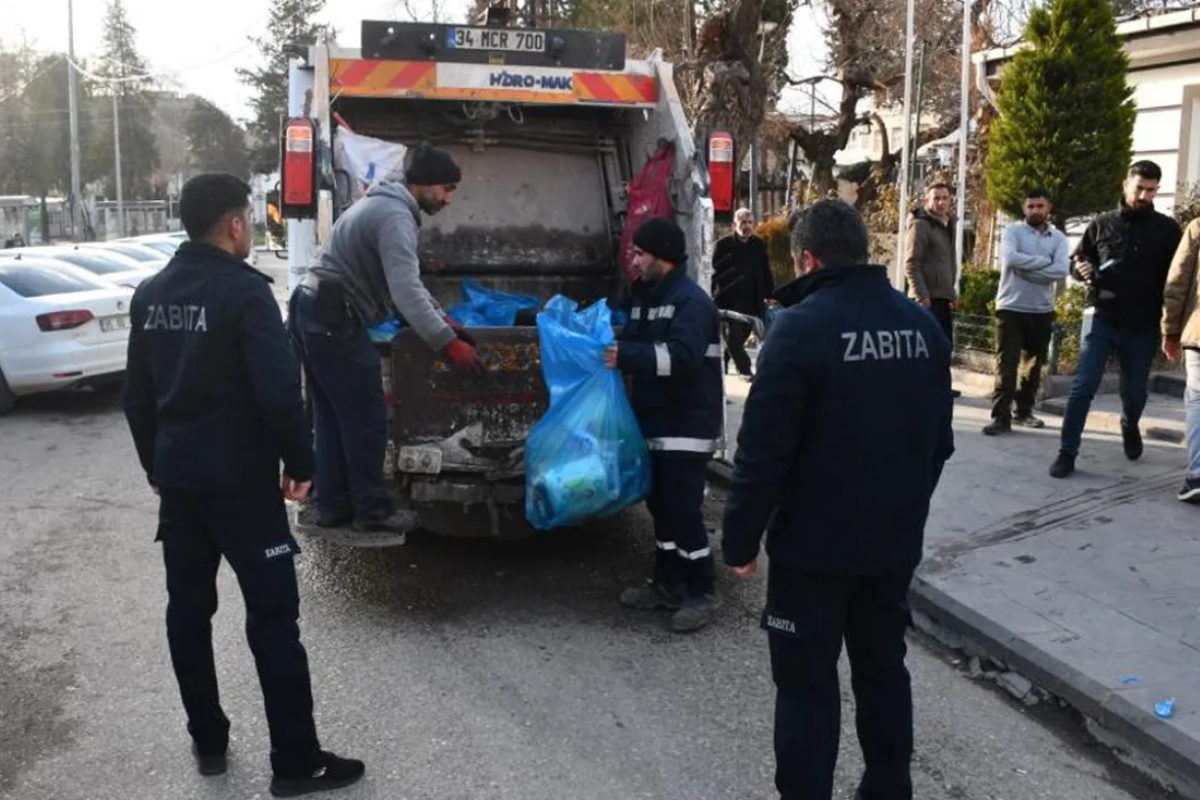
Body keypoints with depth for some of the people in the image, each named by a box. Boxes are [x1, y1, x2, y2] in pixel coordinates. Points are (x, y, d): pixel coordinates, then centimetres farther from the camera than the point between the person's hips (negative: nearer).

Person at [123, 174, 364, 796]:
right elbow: (279, 391, -23)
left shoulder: (151, 293, 8)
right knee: (272, 617, -1)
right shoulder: (244, 290, -15)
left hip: (177, 477, 8)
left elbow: (137, 395, 14)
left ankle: (208, 742, 29)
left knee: (187, 610, 16)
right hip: (240, 480, -7)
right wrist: (300, 462, -10)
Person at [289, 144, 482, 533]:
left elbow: (406, 280, 22)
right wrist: (447, 342, -25)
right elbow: (406, 292, -26)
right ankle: (373, 510, 8)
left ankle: (332, 505, 21)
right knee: (365, 419, -2)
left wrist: (443, 318, 16)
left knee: (331, 417, 15)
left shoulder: (384, 204, 18)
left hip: (312, 312, 11)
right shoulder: (395, 216, -16)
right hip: (334, 321, -11)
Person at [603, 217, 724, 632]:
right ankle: (667, 583, 27)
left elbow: (682, 356, -29)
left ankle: (702, 592, 7)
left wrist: (627, 356, -35)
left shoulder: (692, 301, -15)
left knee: (683, 509, -6)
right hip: (656, 421, 9)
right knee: (661, 504, 15)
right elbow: (632, 344, 19)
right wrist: (607, 347, 0)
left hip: (687, 426, -9)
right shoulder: (643, 297, 14)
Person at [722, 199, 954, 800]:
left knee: (807, 684, 5)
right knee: (883, 669, 19)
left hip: (815, 544, -6)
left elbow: (763, 450, -19)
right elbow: (939, 441, 13)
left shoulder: (802, 326, -17)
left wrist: (741, 538, -9)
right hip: (895, 540, 7)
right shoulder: (923, 326, 4)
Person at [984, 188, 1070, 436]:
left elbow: (1061, 271, -10)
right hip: (1011, 308, -4)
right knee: (1007, 364, -7)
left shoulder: (1058, 238, 6)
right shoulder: (1013, 230, -2)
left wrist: (1025, 270, -16)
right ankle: (1001, 416, -8)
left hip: (1042, 310, 4)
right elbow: (1010, 258, -21)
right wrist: (1044, 260, -13)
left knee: (1034, 365, 11)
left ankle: (1024, 412, 24)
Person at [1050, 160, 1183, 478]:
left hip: (1143, 327, 0)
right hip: (1103, 321, 0)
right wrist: (1083, 269, -11)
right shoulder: (1102, 223, 5)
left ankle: (1130, 426, 47)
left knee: (1135, 391, 14)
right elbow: (1076, 261, 13)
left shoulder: (1167, 229, 2)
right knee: (1083, 387, -7)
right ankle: (1067, 453, 0)